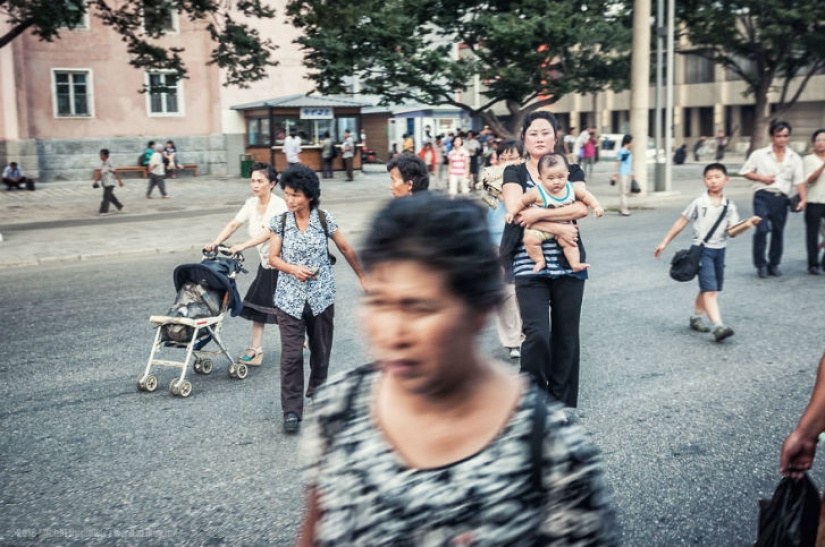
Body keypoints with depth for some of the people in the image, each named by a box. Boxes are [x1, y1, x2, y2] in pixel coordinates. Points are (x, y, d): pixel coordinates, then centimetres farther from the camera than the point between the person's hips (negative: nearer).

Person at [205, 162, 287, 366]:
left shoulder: (279, 205, -21)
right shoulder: (251, 203, 1)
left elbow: (269, 233, -33)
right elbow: (234, 224, -8)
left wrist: (243, 246, -44)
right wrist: (216, 242, -24)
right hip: (266, 263, 7)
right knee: (257, 304, 4)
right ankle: (255, 350, 7)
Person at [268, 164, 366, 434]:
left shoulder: (324, 219, -5)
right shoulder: (280, 222, -3)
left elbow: (346, 249, 6)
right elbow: (273, 257, 0)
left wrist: (363, 277, 12)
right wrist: (292, 269, -18)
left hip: (321, 297, 1)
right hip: (289, 299, -1)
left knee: (321, 351, 12)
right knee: (291, 355, -7)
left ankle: (316, 395, 36)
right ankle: (291, 412, 0)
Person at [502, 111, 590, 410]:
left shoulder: (572, 171, 10)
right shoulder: (514, 174, 6)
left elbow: (582, 207, -9)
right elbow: (516, 214, -10)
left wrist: (540, 213, -17)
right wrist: (558, 229, -14)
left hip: (568, 265, 2)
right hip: (529, 266, -2)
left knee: (566, 335, 7)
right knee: (537, 334, -13)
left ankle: (563, 402, 22)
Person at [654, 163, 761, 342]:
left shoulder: (729, 207, 4)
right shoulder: (699, 203, -4)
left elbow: (731, 232, -5)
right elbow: (681, 222, 2)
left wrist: (748, 223, -22)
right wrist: (664, 243, 2)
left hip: (719, 250, 5)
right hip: (702, 250, -5)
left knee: (708, 289, 16)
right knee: (710, 289, -14)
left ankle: (696, 317, 33)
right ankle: (718, 326, -21)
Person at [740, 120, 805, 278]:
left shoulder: (794, 158, 8)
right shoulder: (760, 154, 3)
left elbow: (799, 180, 4)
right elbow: (745, 171, 7)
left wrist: (803, 199, -8)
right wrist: (761, 178, -8)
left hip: (782, 198, 3)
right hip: (763, 196, -3)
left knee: (778, 232, 9)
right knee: (762, 229, -15)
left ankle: (774, 264, 25)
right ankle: (761, 264, 0)